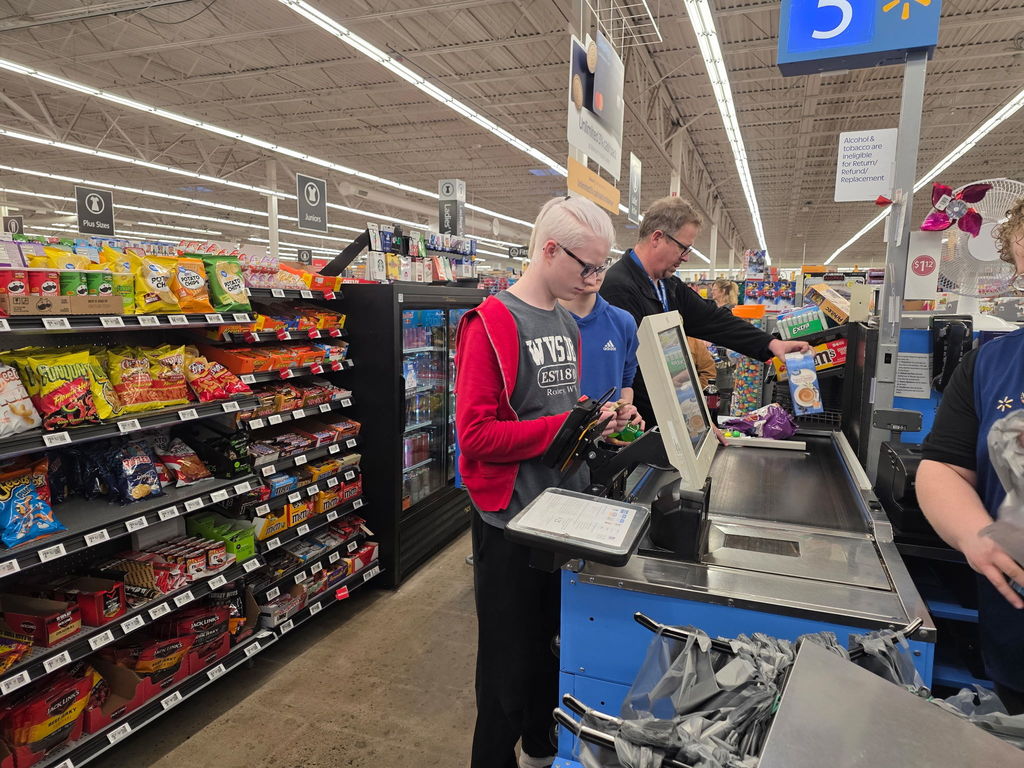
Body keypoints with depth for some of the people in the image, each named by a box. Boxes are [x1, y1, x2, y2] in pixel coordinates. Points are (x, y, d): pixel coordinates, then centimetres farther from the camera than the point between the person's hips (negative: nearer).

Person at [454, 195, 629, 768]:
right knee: (509, 660, 10)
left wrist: (599, 418, 0)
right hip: (512, 518, -8)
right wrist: (569, 426, -23)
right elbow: (476, 435, -23)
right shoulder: (492, 323, -18)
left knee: (550, 640, 25)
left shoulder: (567, 324, 8)